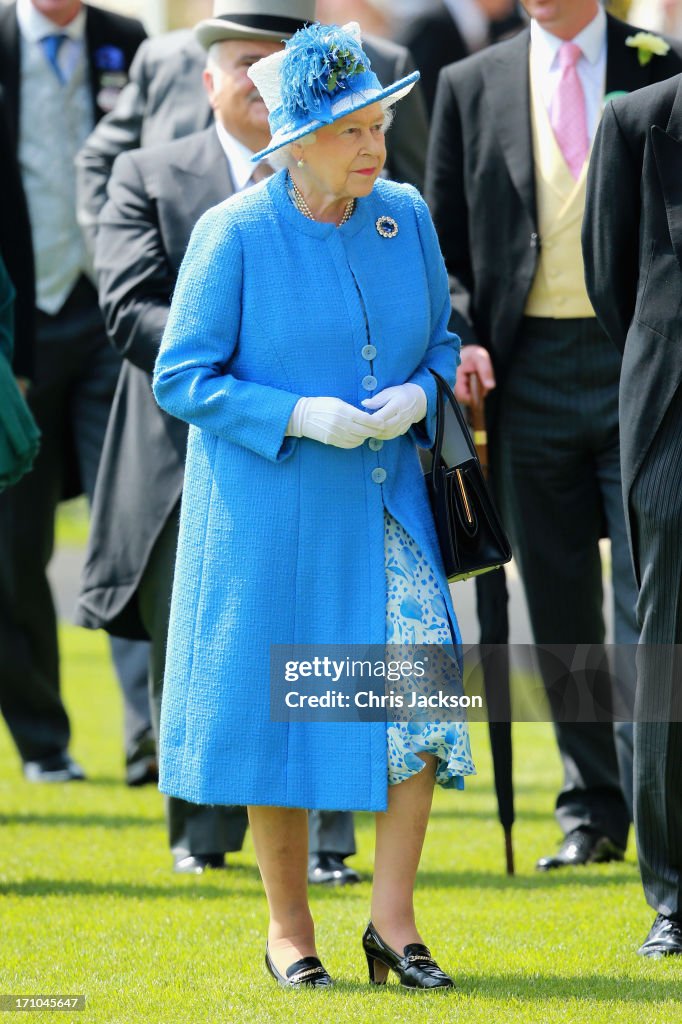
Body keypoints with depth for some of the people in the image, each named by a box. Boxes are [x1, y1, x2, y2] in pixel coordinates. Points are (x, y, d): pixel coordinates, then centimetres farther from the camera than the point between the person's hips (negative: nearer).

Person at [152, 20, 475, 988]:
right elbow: (182, 378, -7)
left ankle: (392, 920, 2)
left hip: (385, 507, 3)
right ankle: (288, 928, 20)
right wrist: (300, 416, -19)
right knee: (278, 709, 5)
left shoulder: (406, 217, 3)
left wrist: (417, 396, -8)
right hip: (270, 510, -3)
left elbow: (443, 341, 15)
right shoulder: (234, 234, -10)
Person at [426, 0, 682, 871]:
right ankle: (590, 813, 16)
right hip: (528, 371, 3)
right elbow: (443, 244, 13)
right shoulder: (471, 87, 10)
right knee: (560, 606, 7)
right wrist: (459, 341, -4)